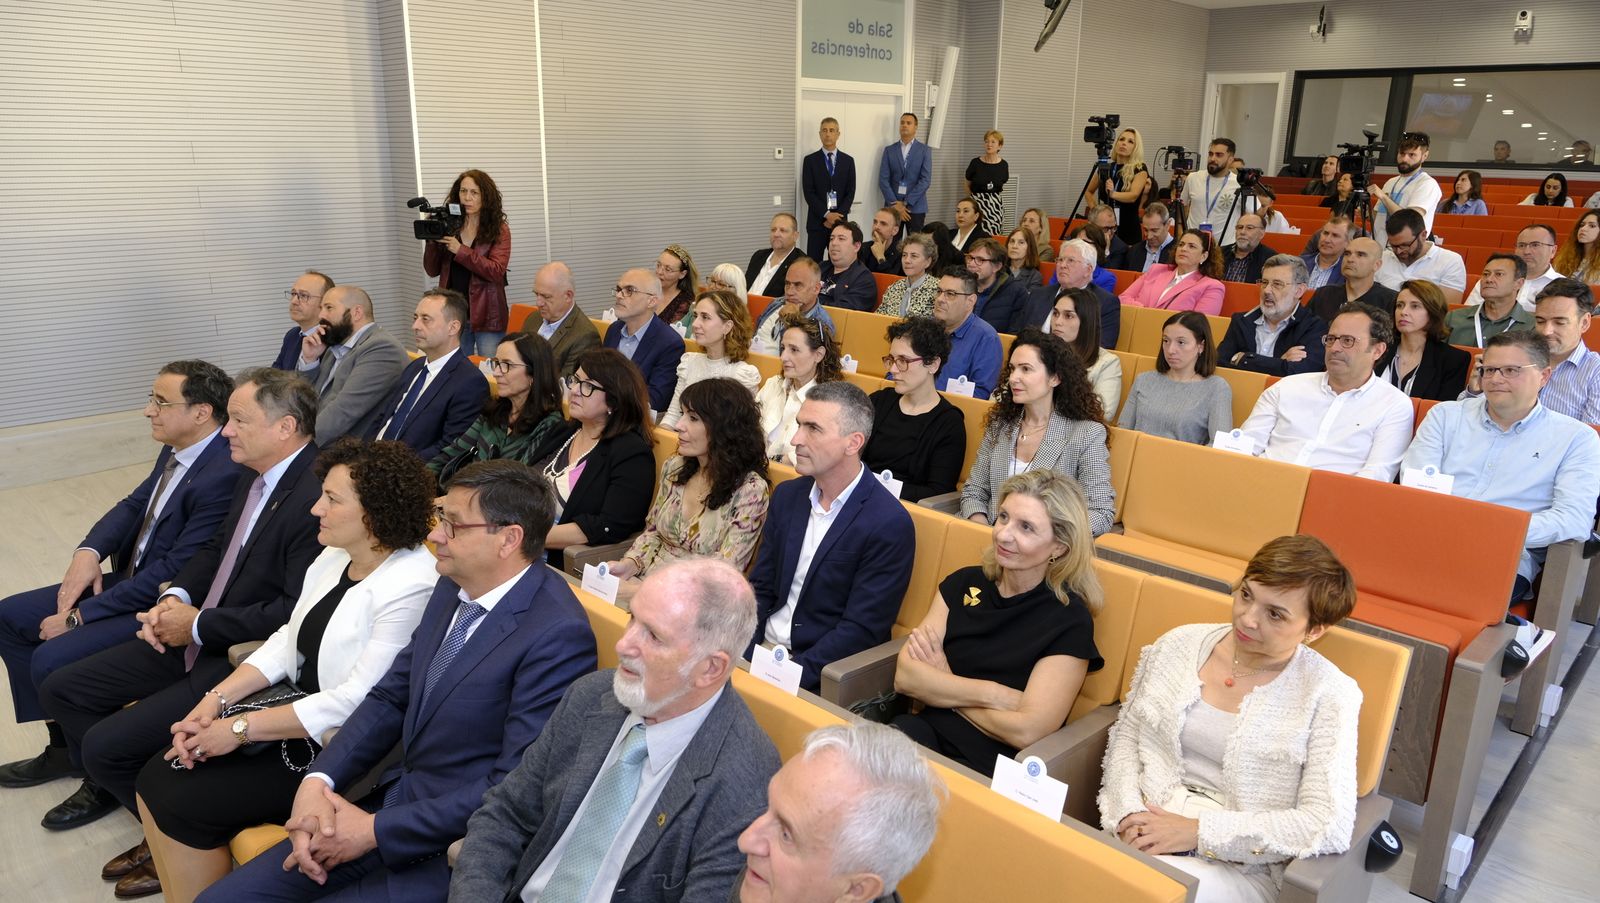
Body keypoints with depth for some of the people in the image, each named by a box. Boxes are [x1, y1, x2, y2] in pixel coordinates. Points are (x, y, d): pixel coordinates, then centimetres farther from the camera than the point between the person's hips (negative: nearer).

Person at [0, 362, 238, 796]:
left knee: (51, 660, -18)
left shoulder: (222, 476, -29)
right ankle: (64, 747, 22)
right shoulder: (177, 451, 0)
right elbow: (134, 504, 14)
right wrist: (88, 552, -7)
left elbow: (173, 574, -28)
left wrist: (78, 616, -19)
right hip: (134, 579, 10)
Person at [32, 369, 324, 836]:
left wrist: (198, 624, -17)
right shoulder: (253, 473, 5)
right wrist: (175, 597, -1)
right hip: (194, 638, 10)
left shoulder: (316, 498, -27)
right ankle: (107, 785, 38)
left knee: (105, 744, -12)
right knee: (59, 690, 14)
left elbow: (296, 614, -28)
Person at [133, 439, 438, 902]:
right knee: (157, 779, 0)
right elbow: (287, 641, 10)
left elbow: (356, 700, -25)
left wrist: (240, 728, -19)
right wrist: (217, 699, -4)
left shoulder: (410, 587, -24)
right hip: (297, 712, 8)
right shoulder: (335, 555, 4)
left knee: (183, 804, -10)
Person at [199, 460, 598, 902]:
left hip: (454, 847, -7)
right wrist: (317, 781, -6)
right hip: (393, 798, 8)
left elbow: (512, 788, -22)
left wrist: (375, 829, -17)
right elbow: (389, 697, 10)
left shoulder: (559, 634, -23)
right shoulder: (453, 589, 4)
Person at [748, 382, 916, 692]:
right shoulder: (787, 495, 6)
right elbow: (760, 588, 8)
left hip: (814, 675, -6)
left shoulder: (890, 525, -15)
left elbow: (861, 630, -15)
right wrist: (739, 656, -7)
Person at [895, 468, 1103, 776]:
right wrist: (994, 694, -12)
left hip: (993, 771, -4)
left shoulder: (1069, 621, -5)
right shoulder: (963, 583, 9)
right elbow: (905, 676, -1)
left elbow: (1027, 731, -14)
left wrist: (940, 684, -3)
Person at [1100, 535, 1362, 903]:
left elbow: (1331, 827, -12)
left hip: (1240, 869, -4)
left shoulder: (1329, 694, -6)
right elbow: (1126, 735, 13)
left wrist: (1197, 831, -16)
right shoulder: (1181, 643, 6)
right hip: (1142, 837, 4)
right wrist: (1129, 814, -6)